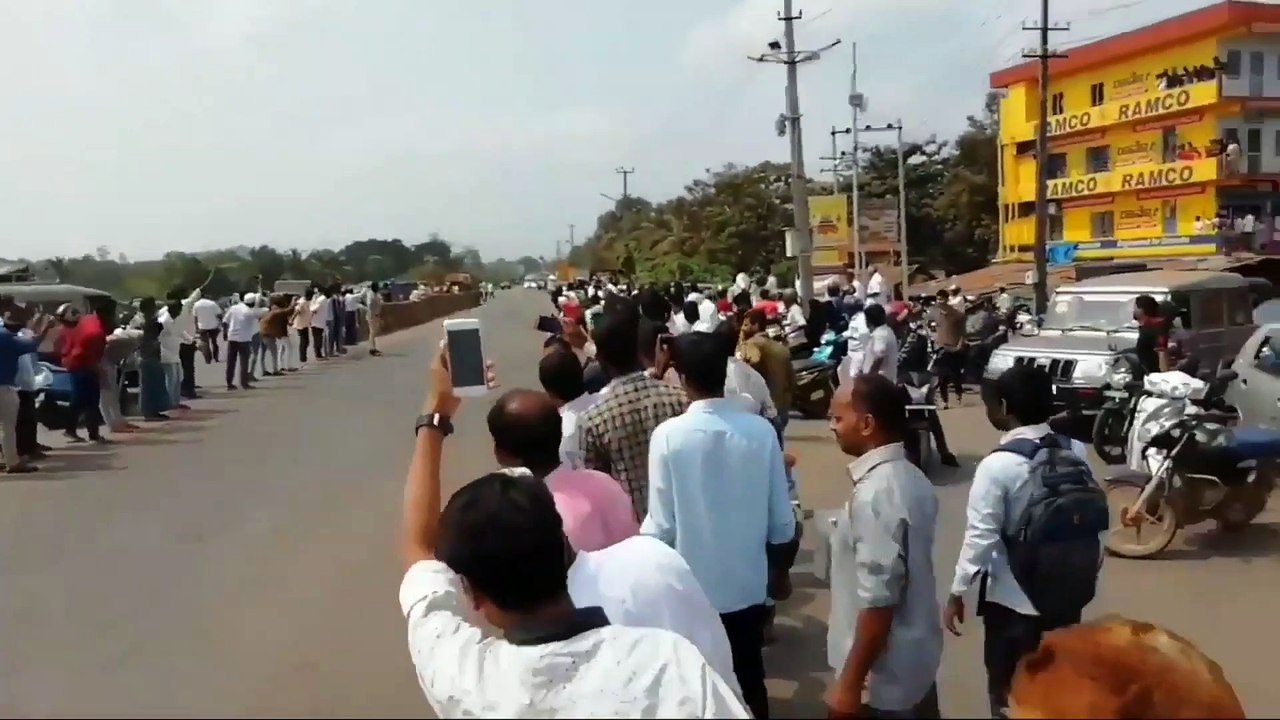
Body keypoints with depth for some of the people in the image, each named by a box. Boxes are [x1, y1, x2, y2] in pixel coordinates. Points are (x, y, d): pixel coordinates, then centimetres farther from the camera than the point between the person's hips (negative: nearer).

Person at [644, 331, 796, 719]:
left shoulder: (668, 435, -18)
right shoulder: (761, 430, -11)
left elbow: (662, 528, -15)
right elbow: (782, 526, -6)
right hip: (748, 585, 2)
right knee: (749, 682, 20)